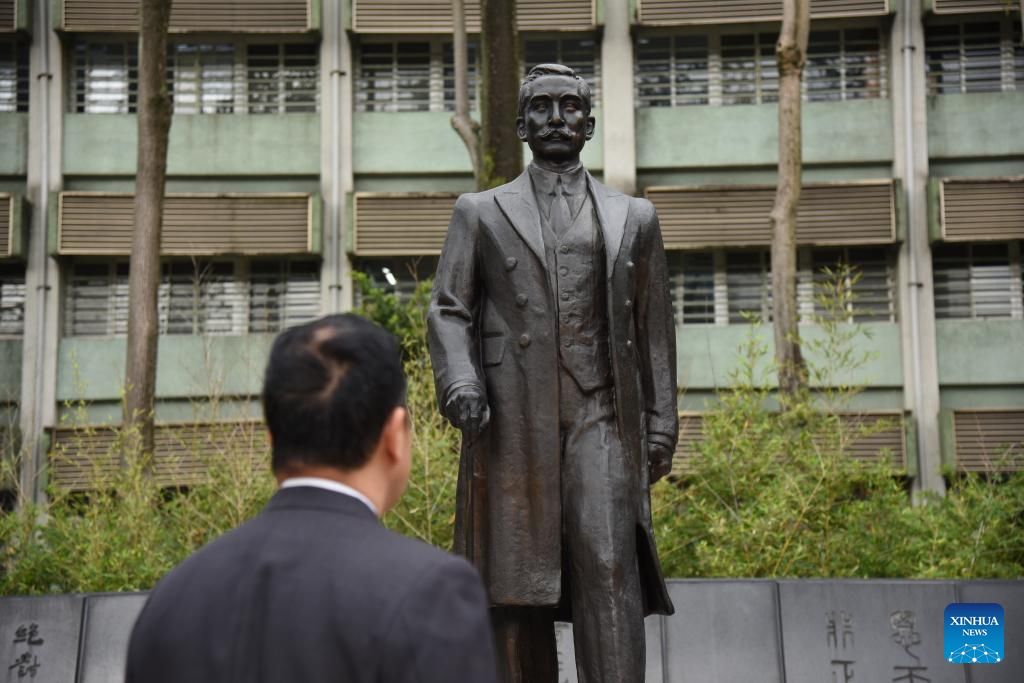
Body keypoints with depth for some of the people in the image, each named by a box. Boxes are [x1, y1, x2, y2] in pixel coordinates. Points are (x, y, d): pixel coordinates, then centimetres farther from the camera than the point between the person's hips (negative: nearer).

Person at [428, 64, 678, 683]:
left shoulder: (633, 216, 17)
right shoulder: (481, 213, 14)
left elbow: (654, 328, 16)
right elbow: (449, 311, 6)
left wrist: (661, 424, 8)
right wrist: (459, 381, -13)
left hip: (600, 418, 0)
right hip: (513, 421, 0)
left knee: (609, 566, -15)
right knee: (517, 587, 1)